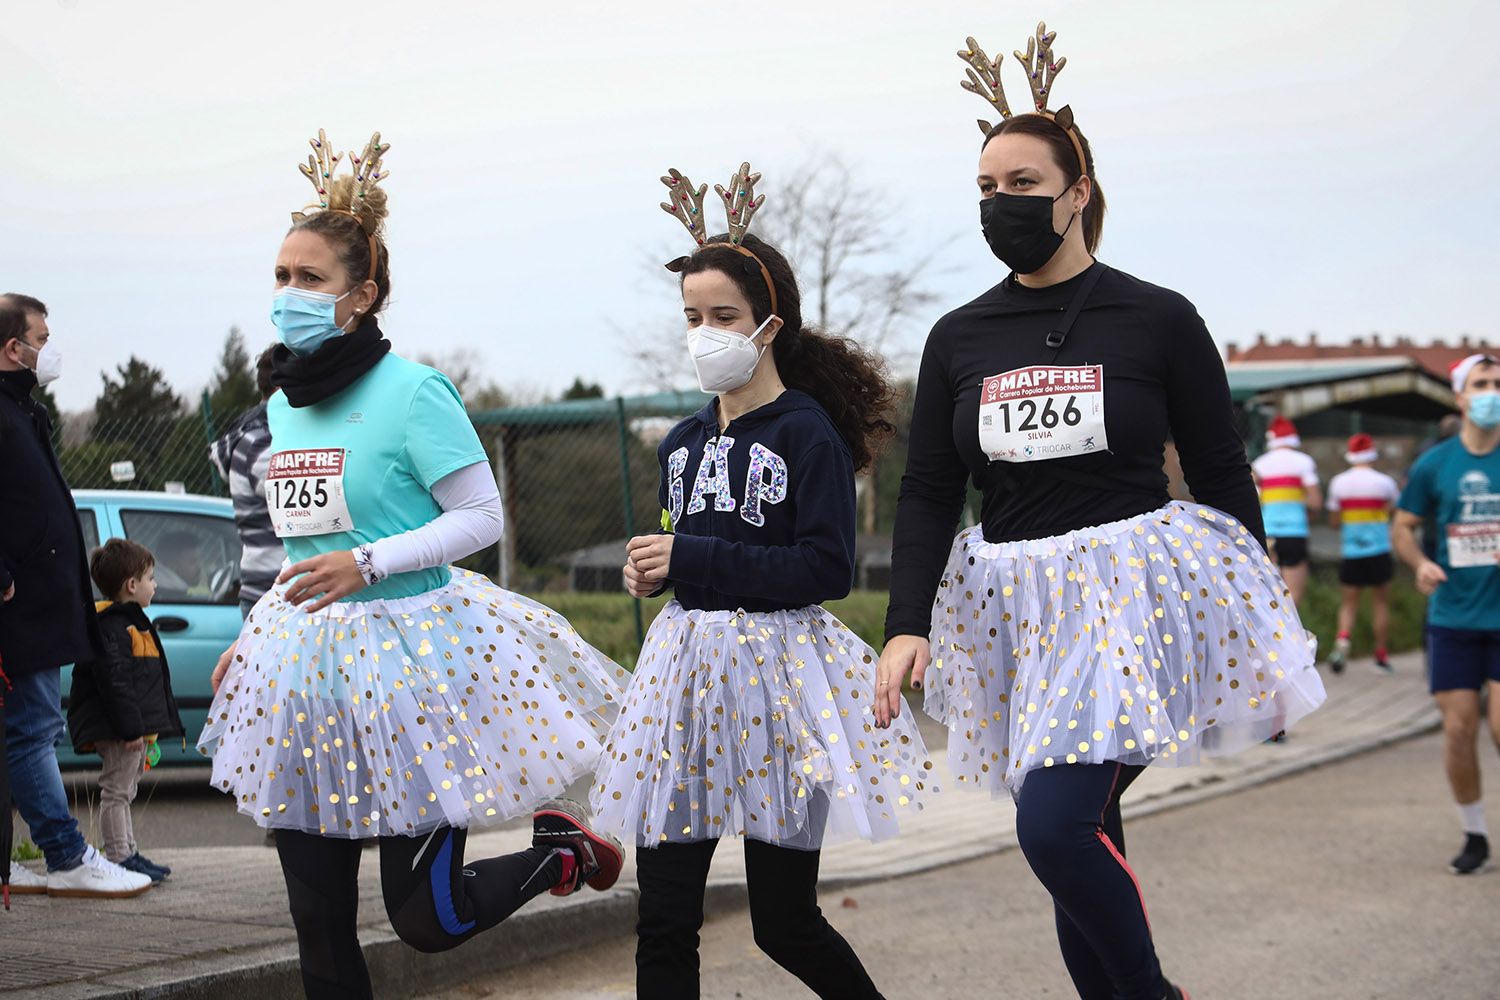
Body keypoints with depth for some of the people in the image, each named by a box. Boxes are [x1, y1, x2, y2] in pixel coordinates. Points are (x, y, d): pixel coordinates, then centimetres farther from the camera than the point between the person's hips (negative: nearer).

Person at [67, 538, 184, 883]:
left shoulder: (131, 621, 19)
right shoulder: (111, 627, -16)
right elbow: (114, 681, -24)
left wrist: (146, 726, 25)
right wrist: (129, 727, -26)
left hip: (137, 728, 11)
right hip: (118, 732, -11)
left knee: (123, 792, 16)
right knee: (116, 791, -7)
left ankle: (129, 853, 22)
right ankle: (119, 858, -6)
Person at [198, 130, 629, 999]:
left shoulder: (413, 393, -13)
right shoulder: (284, 403, 9)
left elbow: (483, 516, -14)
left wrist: (367, 564, -24)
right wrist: (254, 637, 16)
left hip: (408, 654, -6)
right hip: (308, 664, 7)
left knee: (427, 919, 1)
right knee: (318, 921, 6)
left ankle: (559, 848, 28)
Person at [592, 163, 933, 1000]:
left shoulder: (808, 431, -8)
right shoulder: (683, 444, 13)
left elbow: (828, 568, -16)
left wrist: (693, 561, -16)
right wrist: (650, 572, 3)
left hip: (780, 671, -6)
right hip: (686, 667, 6)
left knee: (785, 922, 2)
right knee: (665, 922, 2)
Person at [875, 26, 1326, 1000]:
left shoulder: (1159, 320, -2)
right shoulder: (959, 338, 7)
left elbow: (1223, 476, 3)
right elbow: (929, 493, 7)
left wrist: (1264, 622, 3)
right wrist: (908, 624, -4)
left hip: (1132, 592, -4)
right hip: (1015, 609, 4)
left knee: (1057, 825, -20)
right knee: (1085, 835, 8)